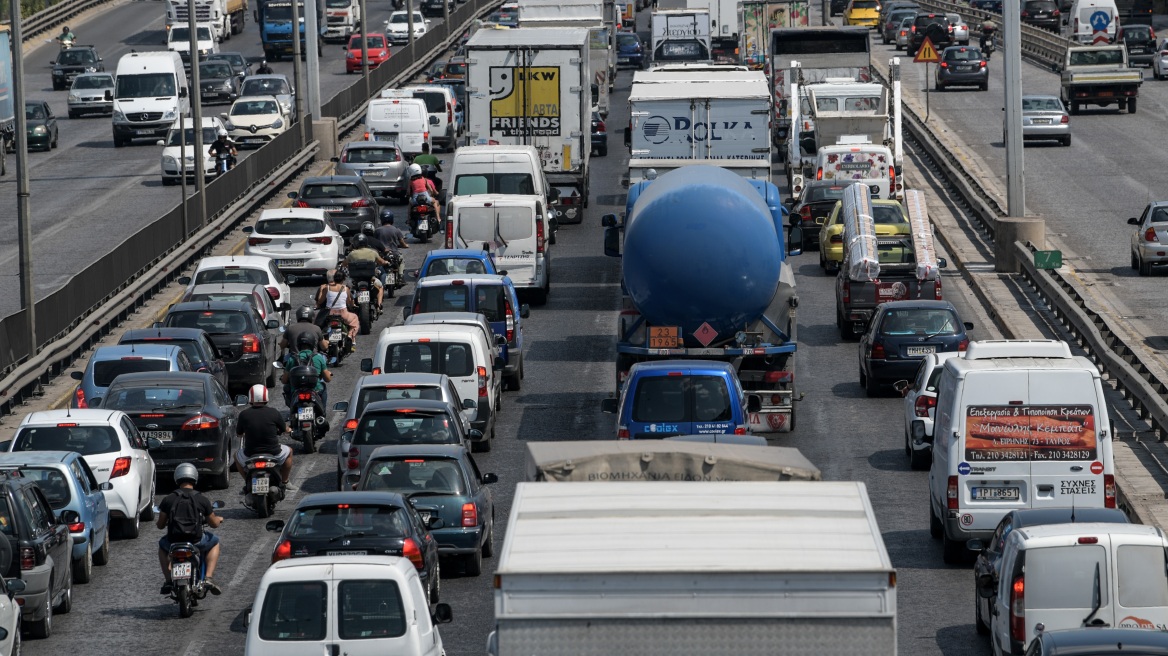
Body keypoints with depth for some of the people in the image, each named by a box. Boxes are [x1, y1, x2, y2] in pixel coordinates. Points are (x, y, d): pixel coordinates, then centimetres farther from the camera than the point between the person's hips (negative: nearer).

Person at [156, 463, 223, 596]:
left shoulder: (168, 500, -2)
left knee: (162, 544, 35)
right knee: (214, 542, 30)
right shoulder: (202, 500, -2)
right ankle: (208, 578, 12)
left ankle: (168, 581, 22)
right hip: (196, 542, -1)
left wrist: (160, 523, 31)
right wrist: (219, 519, 33)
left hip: (173, 542, 1)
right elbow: (214, 524, 8)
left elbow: (160, 525, 6)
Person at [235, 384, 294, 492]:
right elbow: (285, 429, 6)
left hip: (250, 454, 0)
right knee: (289, 451, 33)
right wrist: (288, 429, 32)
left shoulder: (244, 414, -10)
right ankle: (284, 482, 36)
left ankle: (247, 484, 28)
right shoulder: (274, 412, -9)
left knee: (237, 455, 35)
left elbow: (239, 433, 6)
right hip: (273, 453, 0)